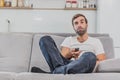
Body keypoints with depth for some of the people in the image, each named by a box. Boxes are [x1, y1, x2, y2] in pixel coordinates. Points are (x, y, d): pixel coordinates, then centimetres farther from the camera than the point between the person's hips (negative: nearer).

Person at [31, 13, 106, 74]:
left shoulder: (95, 41, 22)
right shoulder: (69, 40, 27)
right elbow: (62, 57, 13)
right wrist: (69, 54, -10)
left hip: (81, 69, -2)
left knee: (90, 56, -38)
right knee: (45, 39, -10)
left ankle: (54, 73, -38)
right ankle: (59, 69, -31)